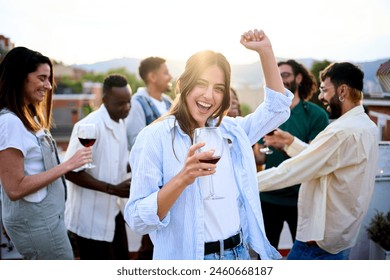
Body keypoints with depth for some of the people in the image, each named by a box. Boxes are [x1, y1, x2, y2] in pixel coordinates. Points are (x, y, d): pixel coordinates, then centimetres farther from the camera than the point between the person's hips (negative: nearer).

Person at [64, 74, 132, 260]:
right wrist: (112, 189, -26)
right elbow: (71, 171, -22)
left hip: (111, 212, 8)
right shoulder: (89, 126, -22)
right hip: (90, 218, -8)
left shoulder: (120, 124, 5)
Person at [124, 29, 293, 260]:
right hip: (188, 261, -5)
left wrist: (265, 50, 1)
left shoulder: (231, 131, 3)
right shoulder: (155, 136, -13)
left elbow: (278, 107, 11)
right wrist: (182, 179, -31)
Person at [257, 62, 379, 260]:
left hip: (320, 240, -10)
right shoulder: (366, 126, 8)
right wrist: (291, 142, 6)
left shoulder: (342, 132, -24)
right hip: (342, 236, 10)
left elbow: (292, 171, -23)